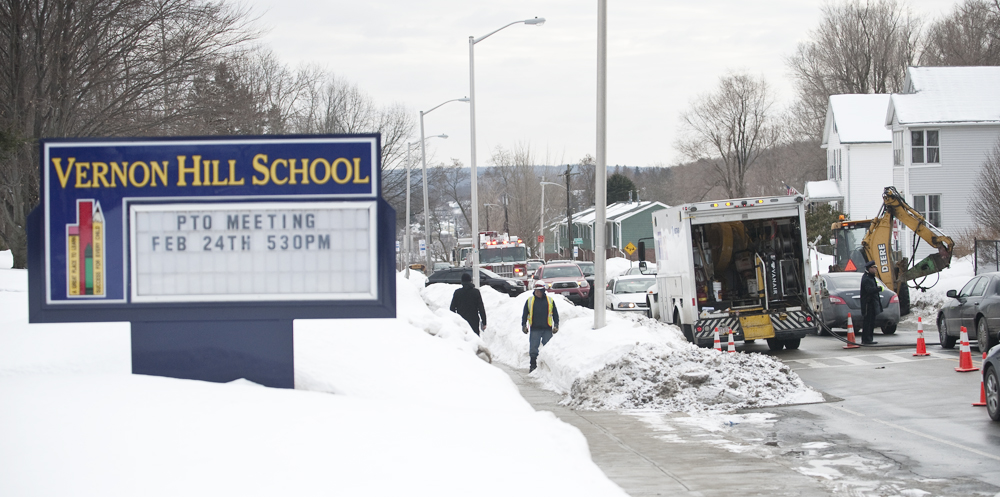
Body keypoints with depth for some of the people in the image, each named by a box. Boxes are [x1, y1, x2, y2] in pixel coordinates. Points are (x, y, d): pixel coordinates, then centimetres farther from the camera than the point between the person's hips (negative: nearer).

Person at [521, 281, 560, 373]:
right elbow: (525, 314, 11)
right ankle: (533, 366, 5)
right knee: (533, 348, -2)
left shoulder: (550, 301, 8)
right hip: (535, 329, 0)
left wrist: (556, 325, 5)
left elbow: (555, 314, 12)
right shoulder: (530, 301, 8)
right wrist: (524, 325, 4)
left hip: (547, 329, 0)